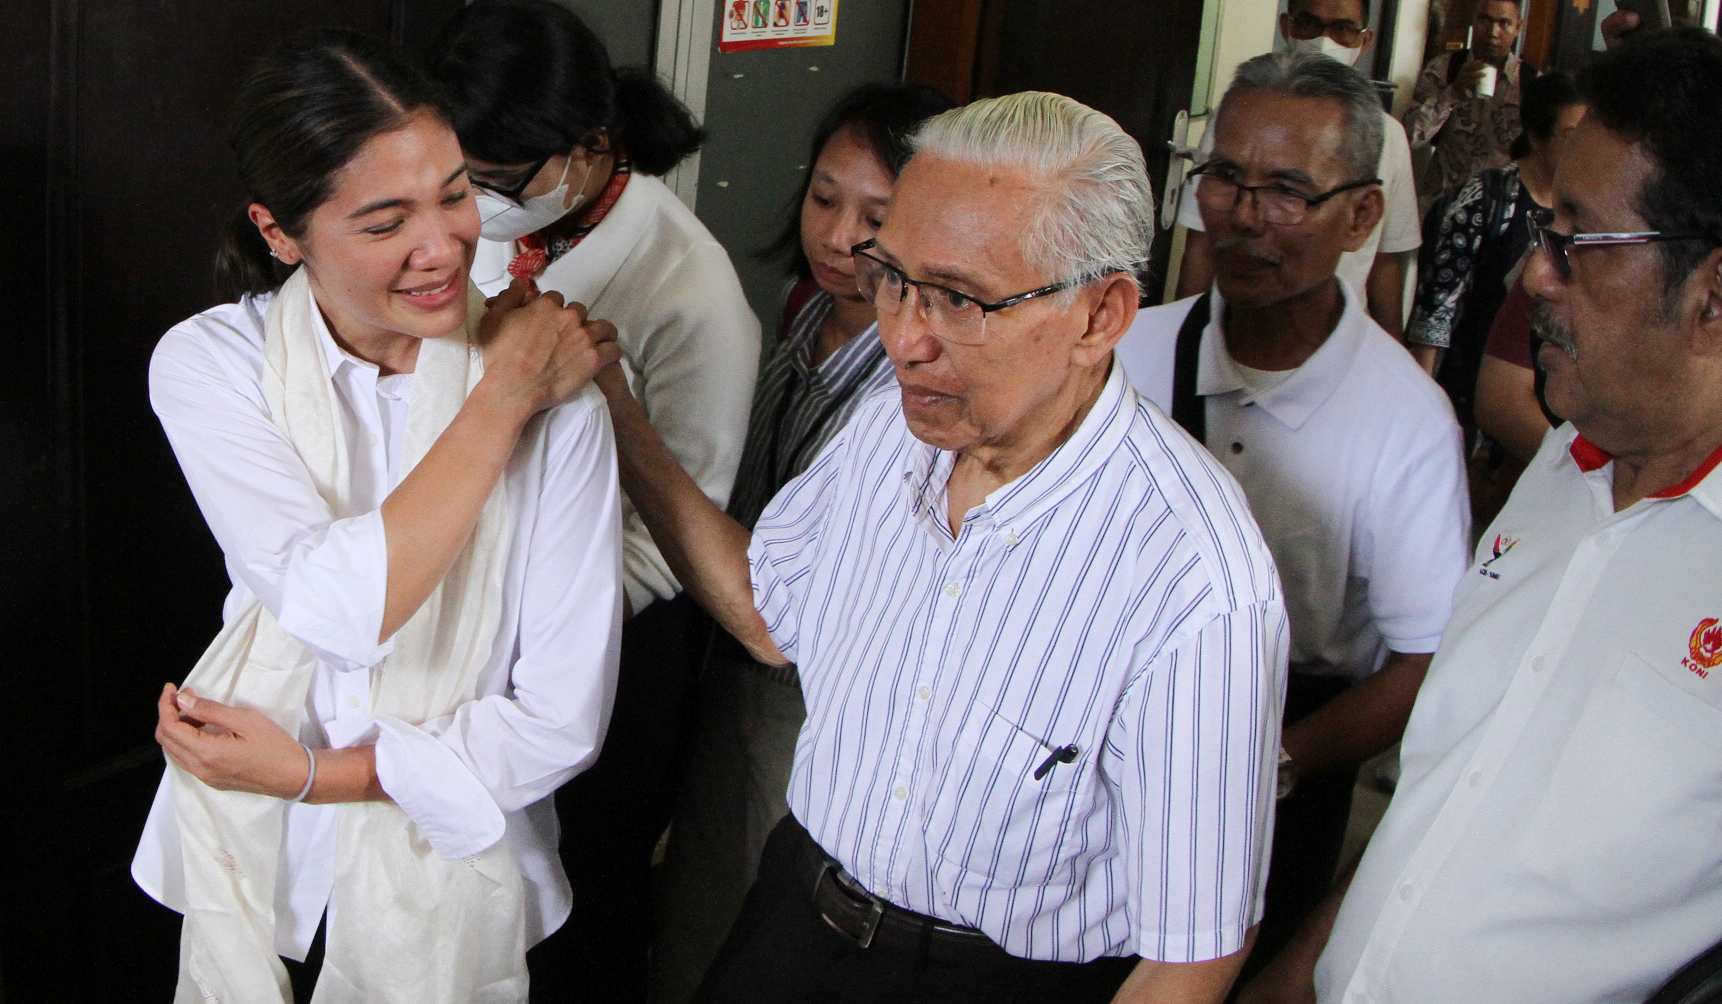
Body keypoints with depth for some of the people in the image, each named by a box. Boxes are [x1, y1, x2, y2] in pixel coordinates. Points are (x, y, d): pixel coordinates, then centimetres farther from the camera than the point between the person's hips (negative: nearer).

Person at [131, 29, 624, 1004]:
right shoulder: (207, 364, -14)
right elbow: (343, 612, -29)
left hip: (447, 873, -1)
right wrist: (502, 396, -26)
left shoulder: (553, 391, -18)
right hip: (247, 863, 2)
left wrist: (308, 771, -16)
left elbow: (563, 721, -17)